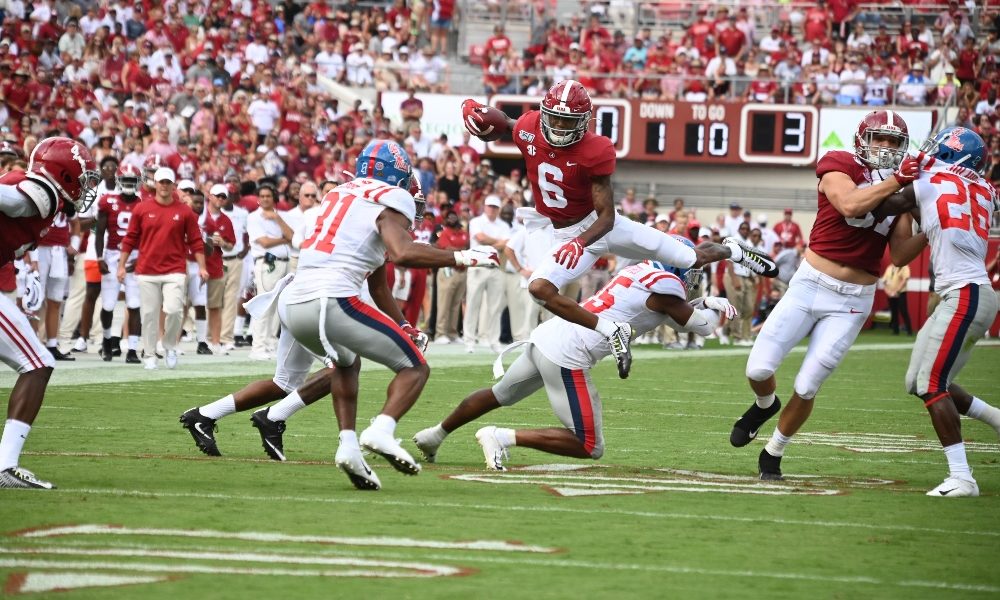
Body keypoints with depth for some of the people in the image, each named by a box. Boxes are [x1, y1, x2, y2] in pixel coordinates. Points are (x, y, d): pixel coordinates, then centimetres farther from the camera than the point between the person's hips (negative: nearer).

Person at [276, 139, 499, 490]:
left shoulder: (339, 195, 27)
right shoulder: (391, 201, 3)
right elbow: (402, 254, -18)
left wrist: (403, 326, 41)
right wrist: (461, 258, -7)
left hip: (291, 304, 8)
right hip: (330, 300, -8)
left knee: (347, 362, 35)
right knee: (415, 367, 7)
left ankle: (349, 443, 17)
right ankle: (382, 431, -18)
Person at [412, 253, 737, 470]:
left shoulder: (641, 270, 14)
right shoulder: (665, 286, -10)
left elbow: (666, 309, 28)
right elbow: (699, 325, 3)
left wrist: (703, 303, 21)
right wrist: (714, 308, 21)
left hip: (546, 335, 9)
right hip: (567, 355, -9)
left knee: (499, 395, 32)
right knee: (589, 447, -3)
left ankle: (434, 435, 46)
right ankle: (503, 437, -10)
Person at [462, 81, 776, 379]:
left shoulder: (595, 152, -26)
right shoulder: (528, 129, -15)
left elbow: (607, 217, -24)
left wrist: (581, 242, -43)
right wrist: (477, 113, -12)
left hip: (600, 224, -3)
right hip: (568, 235, 3)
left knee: (691, 259, 7)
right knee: (539, 288, -25)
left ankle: (732, 250, 42)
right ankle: (612, 332, -17)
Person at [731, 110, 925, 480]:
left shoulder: (899, 190, 7)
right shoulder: (839, 166, -4)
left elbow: (900, 256, 0)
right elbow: (850, 205, -26)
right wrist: (896, 181, -24)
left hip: (853, 301, 2)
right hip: (810, 284, -2)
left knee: (807, 387, -2)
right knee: (759, 369, -7)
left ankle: (773, 455, 20)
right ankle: (764, 406, 30)